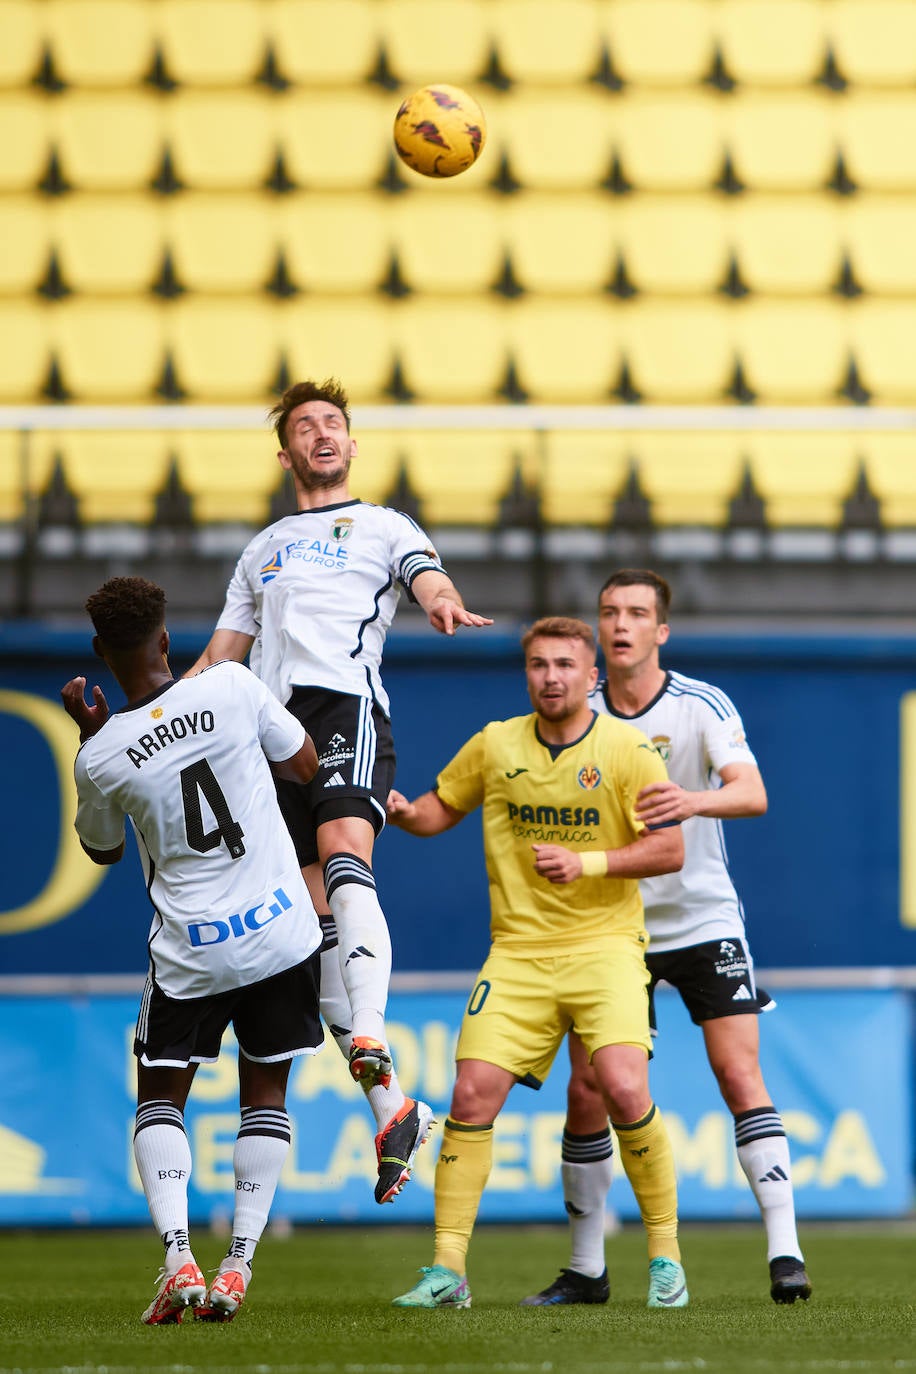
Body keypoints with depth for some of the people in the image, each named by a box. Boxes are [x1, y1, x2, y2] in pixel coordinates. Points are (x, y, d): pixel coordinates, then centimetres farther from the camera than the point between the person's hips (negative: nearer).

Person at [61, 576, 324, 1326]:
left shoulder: (102, 758, -10)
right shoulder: (232, 687, -11)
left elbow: (103, 849, 12)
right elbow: (305, 763, 6)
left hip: (189, 951, -1)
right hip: (282, 931, 1)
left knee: (160, 1096, 13)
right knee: (265, 1092, 14)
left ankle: (178, 1259, -7)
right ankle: (238, 1268, 4)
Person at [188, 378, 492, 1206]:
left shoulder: (384, 528, 17)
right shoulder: (262, 552, 31)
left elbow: (429, 579, -3)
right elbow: (219, 658, 32)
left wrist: (445, 605, -28)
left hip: (346, 705, -5)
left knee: (344, 861, -30)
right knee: (315, 917, -3)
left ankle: (371, 1048, -47)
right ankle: (392, 1108, -3)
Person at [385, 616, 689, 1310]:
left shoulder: (627, 750, -3)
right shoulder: (495, 745, 6)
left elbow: (670, 849, -4)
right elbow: (442, 808, 19)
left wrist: (587, 863, -17)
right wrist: (406, 812, -4)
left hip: (605, 945, -3)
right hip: (518, 952, 3)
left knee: (625, 1091, -19)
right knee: (473, 1096, -10)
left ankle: (666, 1257, -1)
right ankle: (448, 1271, -3)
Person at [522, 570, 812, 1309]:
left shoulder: (702, 707, -8)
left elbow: (753, 794, -21)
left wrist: (694, 800, -42)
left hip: (703, 920, -3)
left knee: (740, 1073, -14)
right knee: (587, 1090, -2)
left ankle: (785, 1253, -14)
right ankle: (586, 1269, 10)